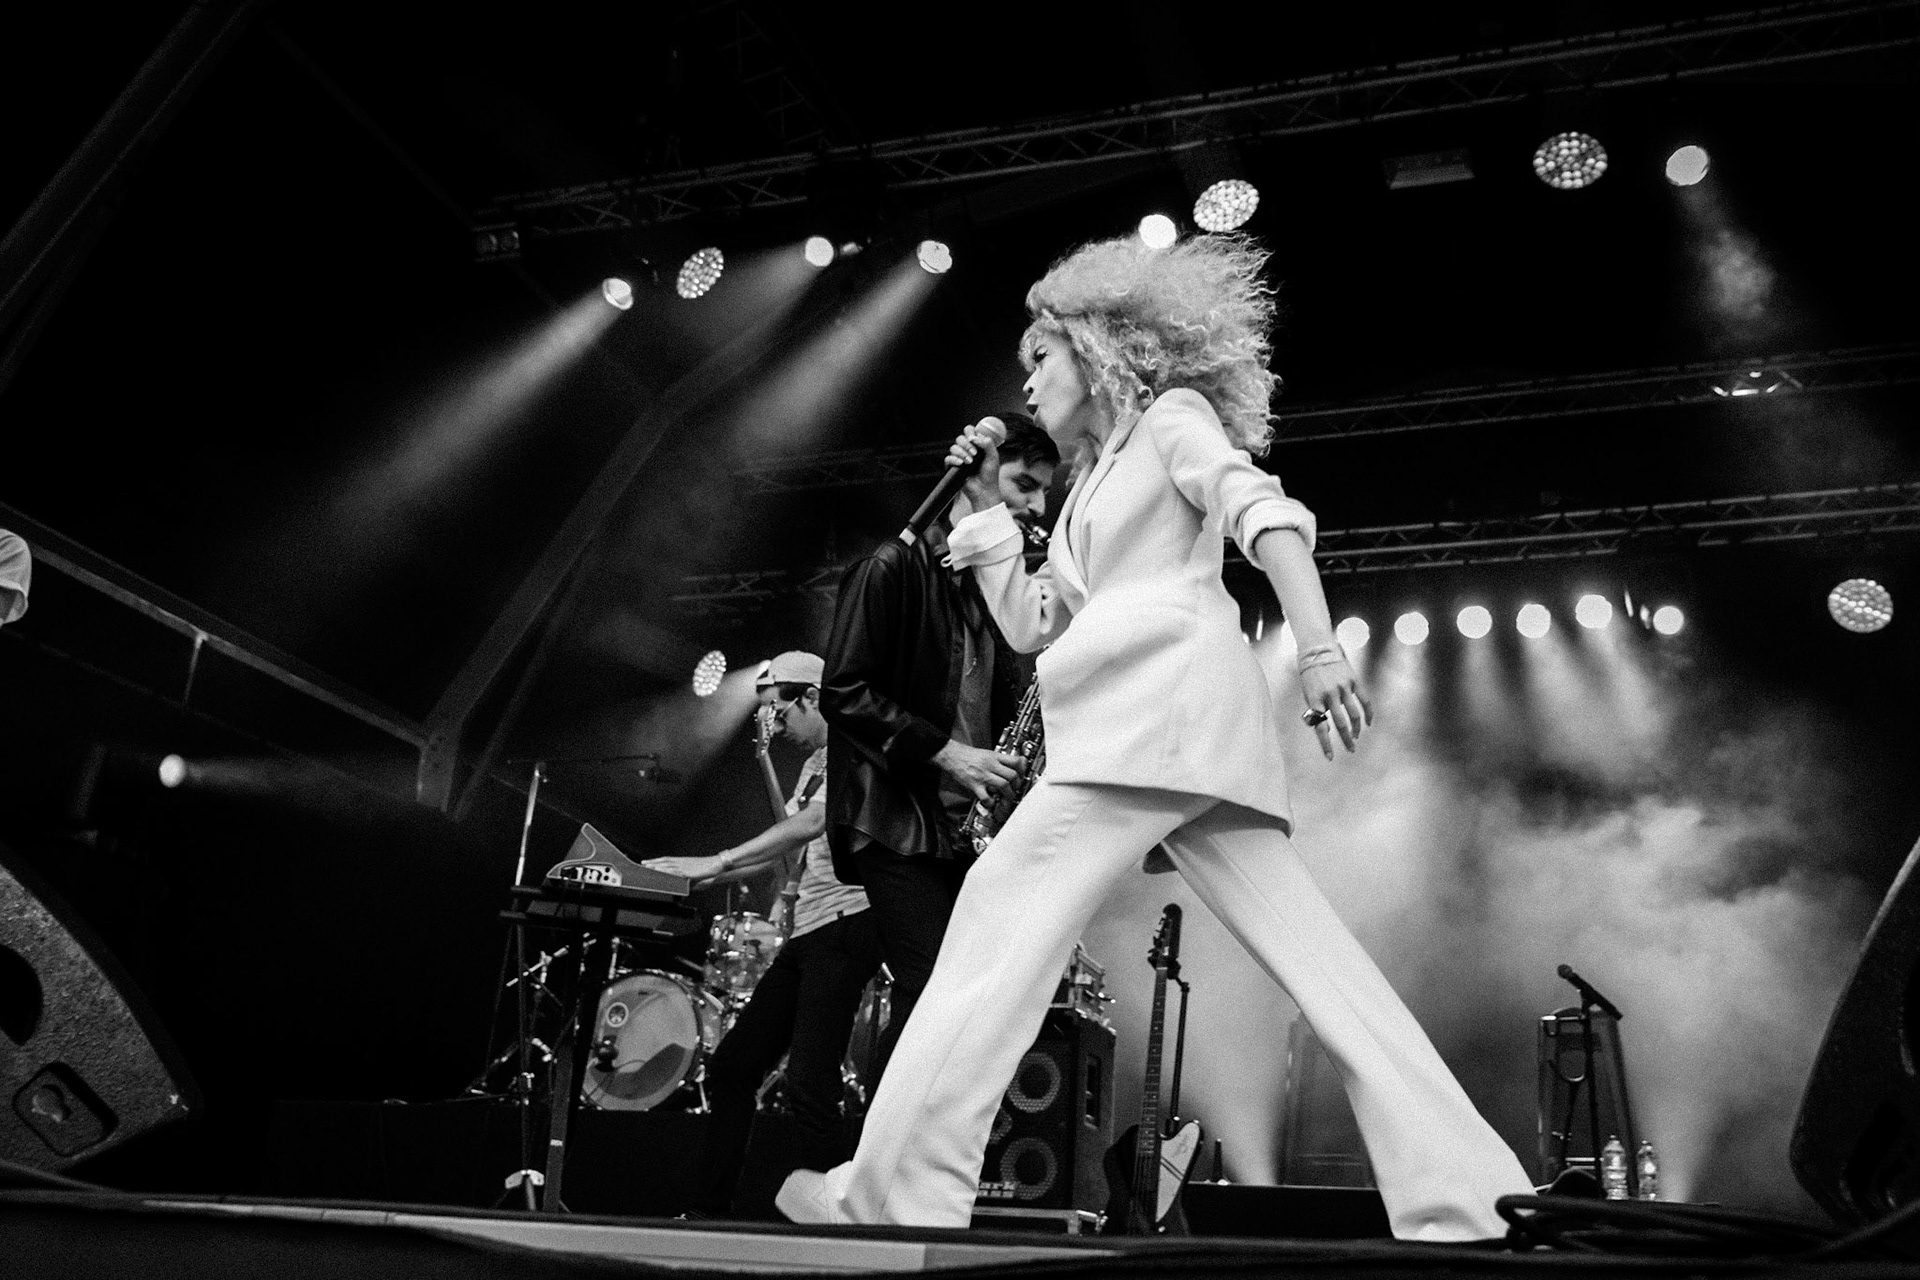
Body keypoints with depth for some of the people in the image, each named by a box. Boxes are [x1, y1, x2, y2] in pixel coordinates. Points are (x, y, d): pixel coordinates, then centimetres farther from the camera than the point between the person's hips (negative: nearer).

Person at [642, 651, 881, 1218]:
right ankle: (707, 1212, 18)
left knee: (807, 1087, -18)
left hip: (846, 923, -10)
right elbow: (782, 850, 26)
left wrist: (715, 863, -25)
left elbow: (814, 822, -24)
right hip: (806, 935, 10)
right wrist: (696, 876, 15)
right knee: (731, 1066, 10)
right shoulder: (814, 763, 23)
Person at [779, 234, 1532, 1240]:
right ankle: (1460, 1195, -5)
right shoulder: (1093, 484, 33)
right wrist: (988, 504, 23)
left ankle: (901, 1191, -12)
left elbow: (1266, 514, -7)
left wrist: (1319, 648, -21)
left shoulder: (1172, 414, 10)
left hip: (1169, 694, -9)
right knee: (1310, 950, -1)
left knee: (1004, 912, -12)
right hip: (1143, 718, 9)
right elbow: (1029, 624, 30)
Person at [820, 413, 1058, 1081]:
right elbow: (843, 692, -12)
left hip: (967, 822, 7)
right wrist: (945, 752, -18)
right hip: (895, 818, -7)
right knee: (933, 993, -16)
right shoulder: (893, 566, -6)